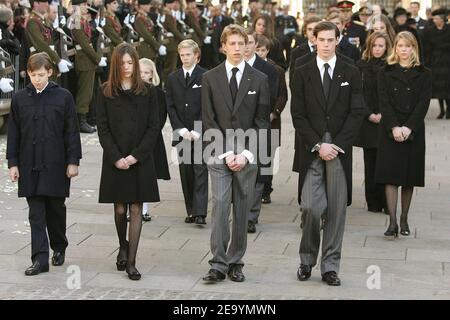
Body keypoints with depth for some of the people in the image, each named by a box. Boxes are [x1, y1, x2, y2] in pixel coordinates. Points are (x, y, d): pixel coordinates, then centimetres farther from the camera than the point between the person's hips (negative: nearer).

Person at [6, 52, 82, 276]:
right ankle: (40, 259, 1)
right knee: (36, 214, 0)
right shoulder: (20, 98, 4)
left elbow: (72, 131, 0)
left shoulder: (63, 97, -1)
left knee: (56, 209, 10)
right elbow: (13, 133, 8)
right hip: (30, 165, 1)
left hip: (56, 163, -1)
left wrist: (73, 161, -3)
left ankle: (59, 247, 32)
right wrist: (12, 163, 3)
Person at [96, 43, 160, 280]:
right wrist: (116, 157, -10)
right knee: (119, 209, 5)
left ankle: (131, 262, 1)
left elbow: (154, 127, -1)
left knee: (136, 209, -2)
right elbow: (103, 128, 0)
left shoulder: (148, 92, 2)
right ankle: (123, 247, 32)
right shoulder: (105, 92, 3)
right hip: (115, 160, 0)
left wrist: (136, 155, -11)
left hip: (140, 160, 0)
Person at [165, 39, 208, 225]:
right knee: (186, 173, 6)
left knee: (200, 172, -8)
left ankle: (200, 213, -12)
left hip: (201, 134, -4)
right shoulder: (172, 79, 11)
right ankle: (191, 211, 13)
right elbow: (170, 107, 8)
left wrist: (197, 131, -11)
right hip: (181, 134, 4)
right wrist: (181, 130, -4)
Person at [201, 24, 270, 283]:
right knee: (220, 207, -8)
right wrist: (226, 153, -7)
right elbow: (209, 120, 2)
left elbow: (262, 122, 2)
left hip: (247, 156, 1)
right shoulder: (210, 78, 5)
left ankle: (236, 262, 13)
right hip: (219, 155, -1)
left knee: (242, 211, 4)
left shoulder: (259, 79, 5)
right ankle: (218, 265, -5)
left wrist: (246, 154, -8)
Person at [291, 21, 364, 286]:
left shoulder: (351, 73, 7)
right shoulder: (302, 74, 6)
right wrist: (318, 145, -9)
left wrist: (337, 145, -8)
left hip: (340, 149, 1)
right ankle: (307, 260, 12)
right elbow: (298, 115, 1)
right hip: (311, 150, -1)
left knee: (337, 209, 2)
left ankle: (330, 266, 10)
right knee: (311, 207, -9)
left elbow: (356, 113, 2)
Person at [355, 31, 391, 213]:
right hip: (368, 121, 1)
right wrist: (369, 115, -6)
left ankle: (387, 203, 2)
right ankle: (373, 203, 10)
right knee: (370, 162, 4)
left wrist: (383, 115, -9)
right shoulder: (361, 66, 5)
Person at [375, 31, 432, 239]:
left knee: (409, 177, 5)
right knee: (390, 176, -6)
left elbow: (423, 103, -3)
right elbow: (384, 102, -3)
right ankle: (392, 222, -8)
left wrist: (408, 128, -15)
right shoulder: (386, 73, 6)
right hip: (390, 132, 0)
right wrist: (394, 127, -16)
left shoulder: (423, 74, 6)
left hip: (413, 132, 1)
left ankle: (404, 220, 16)